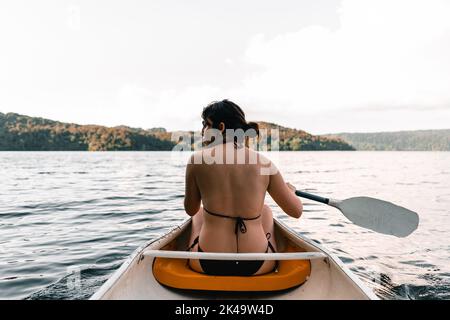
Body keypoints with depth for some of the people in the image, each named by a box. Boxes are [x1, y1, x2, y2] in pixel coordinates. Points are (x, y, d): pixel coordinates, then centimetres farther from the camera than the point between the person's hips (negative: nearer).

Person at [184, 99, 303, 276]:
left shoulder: (198, 159, -9)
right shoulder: (264, 163, -5)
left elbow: (190, 210, 5)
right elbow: (296, 211, 3)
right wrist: (291, 190, 25)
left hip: (208, 265, 0)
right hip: (256, 267, 1)